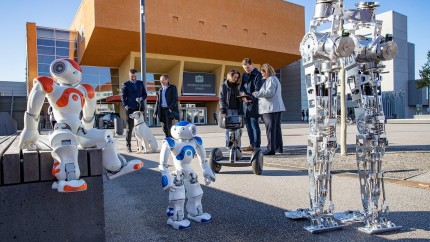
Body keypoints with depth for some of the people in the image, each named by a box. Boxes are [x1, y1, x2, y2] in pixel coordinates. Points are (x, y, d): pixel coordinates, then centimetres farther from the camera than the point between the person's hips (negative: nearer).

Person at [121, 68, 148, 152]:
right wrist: (126, 106, -10)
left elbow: (145, 94, 13)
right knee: (129, 128, 0)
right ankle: (128, 146, 6)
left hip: (140, 108, 3)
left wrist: (141, 98, -8)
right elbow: (123, 97, 3)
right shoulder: (125, 84, 5)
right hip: (130, 108, -2)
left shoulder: (140, 83, 14)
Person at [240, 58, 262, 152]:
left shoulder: (257, 75, -5)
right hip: (245, 103, 7)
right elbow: (242, 87, 12)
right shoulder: (244, 75, 18)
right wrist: (243, 93, -10)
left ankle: (256, 146, 0)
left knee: (254, 125, -5)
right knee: (248, 125, 11)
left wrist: (251, 98, -26)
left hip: (253, 103, -7)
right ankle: (252, 145, 19)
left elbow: (257, 90, -13)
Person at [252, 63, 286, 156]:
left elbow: (269, 92, -19)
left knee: (270, 128, -10)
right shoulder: (274, 79, 25)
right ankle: (278, 147, 21)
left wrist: (257, 94, -14)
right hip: (277, 107, 11)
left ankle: (271, 149, -10)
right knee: (276, 128, 14)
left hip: (271, 108, -11)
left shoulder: (271, 79, -9)